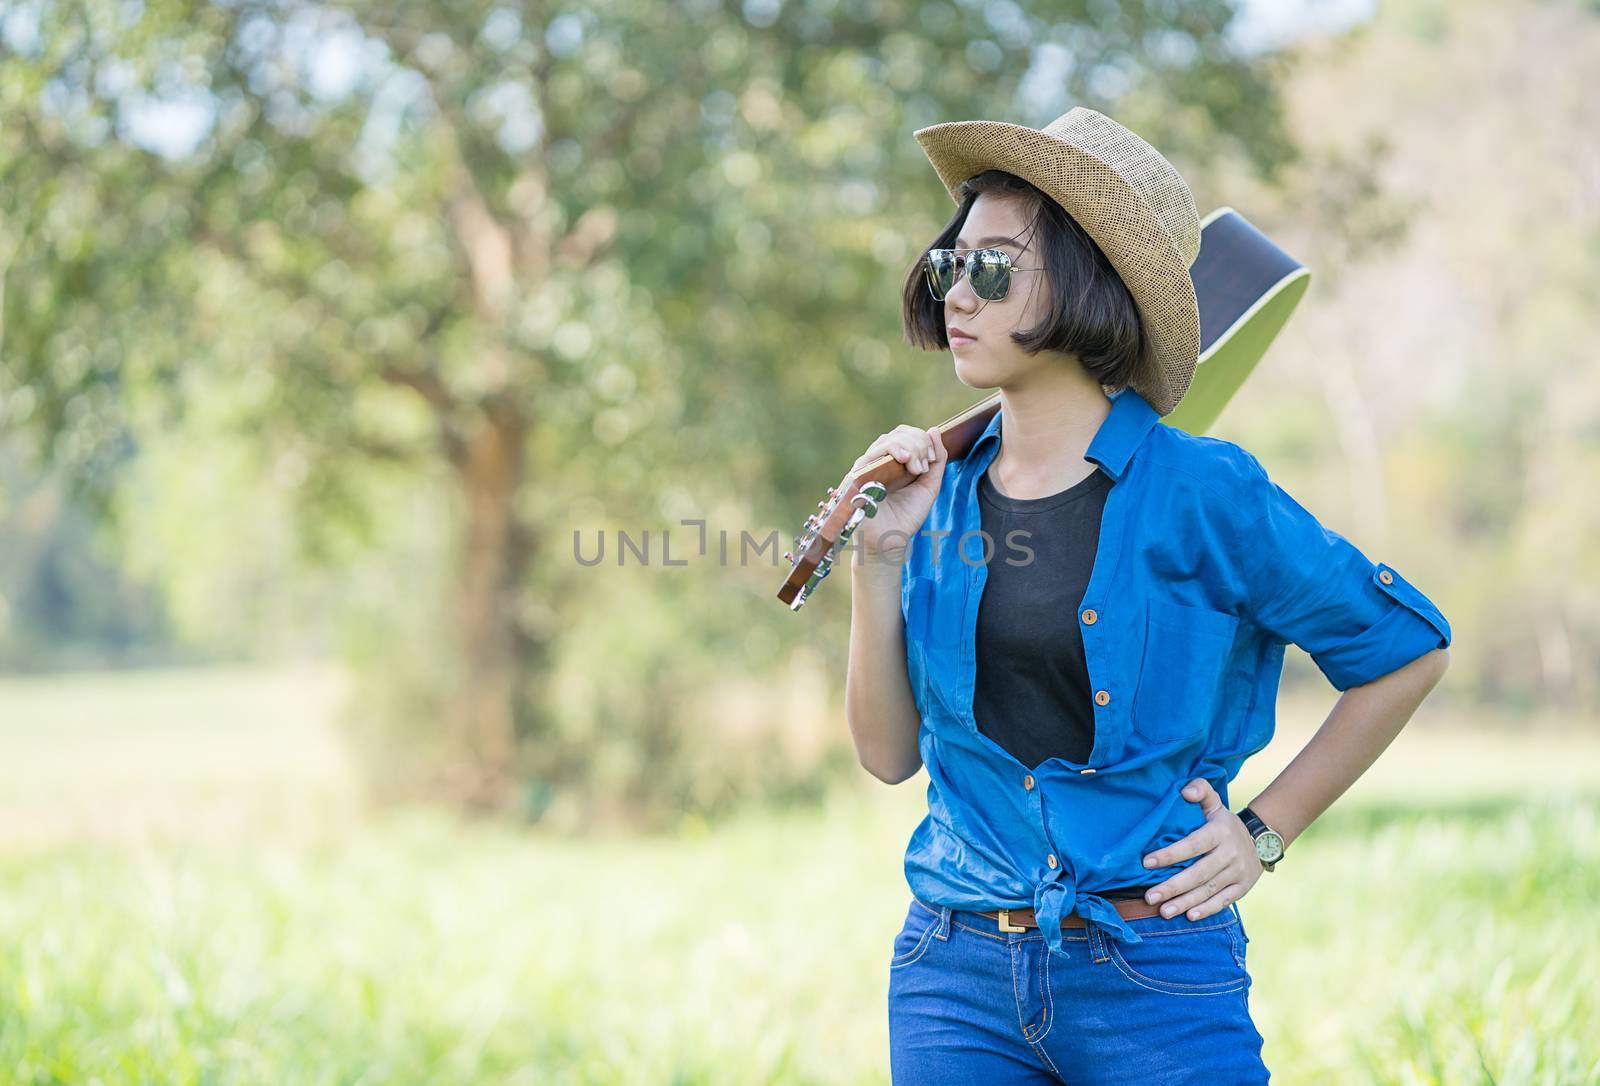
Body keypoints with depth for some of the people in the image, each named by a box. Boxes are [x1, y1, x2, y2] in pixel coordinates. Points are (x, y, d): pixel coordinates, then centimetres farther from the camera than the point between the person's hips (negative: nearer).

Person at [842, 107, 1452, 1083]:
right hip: (956, 969, 4)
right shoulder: (946, 498, 4)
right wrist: (880, 555, -5)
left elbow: (1409, 648, 3)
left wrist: (1265, 832, 1)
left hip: (1156, 976, -3)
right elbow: (890, 752, 5)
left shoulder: (1201, 493, -8)